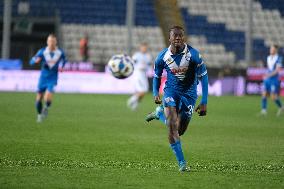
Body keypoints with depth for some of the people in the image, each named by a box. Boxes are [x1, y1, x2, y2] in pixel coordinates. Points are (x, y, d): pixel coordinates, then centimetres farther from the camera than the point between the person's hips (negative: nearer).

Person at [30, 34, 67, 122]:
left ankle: (46, 107, 13)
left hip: (52, 79, -1)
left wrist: (61, 66, -2)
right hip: (43, 78, 1)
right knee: (39, 99, 4)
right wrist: (36, 60, -29)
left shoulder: (60, 53, -4)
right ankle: (40, 114, 30)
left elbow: (63, 60, 18)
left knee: (47, 98, -20)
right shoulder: (42, 51, -6)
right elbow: (31, 61, -5)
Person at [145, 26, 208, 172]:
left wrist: (204, 102, -16)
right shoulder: (162, 57, -12)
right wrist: (155, 93, -12)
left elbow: (203, 77, -12)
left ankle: (160, 113, 35)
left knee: (180, 131, 7)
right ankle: (181, 162, -11)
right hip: (171, 91, 0)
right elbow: (157, 76, 6)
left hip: (189, 93, 0)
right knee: (172, 126, -19)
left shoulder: (193, 55, -19)